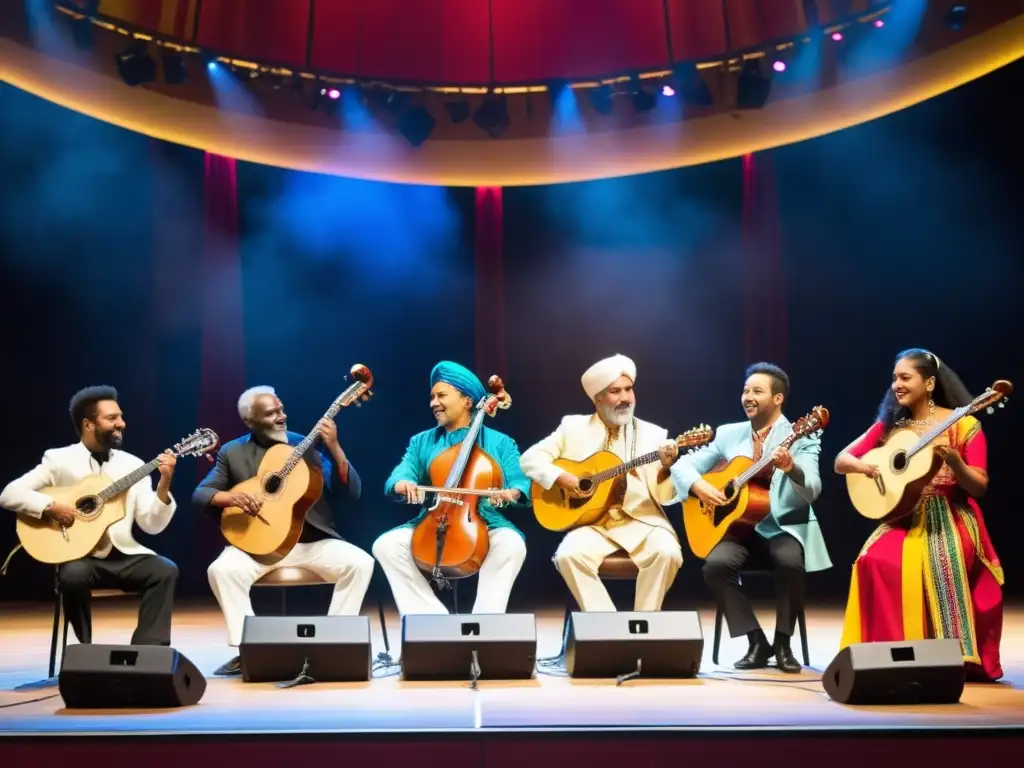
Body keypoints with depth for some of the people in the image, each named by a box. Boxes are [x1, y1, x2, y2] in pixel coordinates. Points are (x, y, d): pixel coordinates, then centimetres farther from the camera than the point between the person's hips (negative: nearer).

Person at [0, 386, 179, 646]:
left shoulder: (133, 464, 8)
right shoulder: (59, 460, 0)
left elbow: (152, 525, 2)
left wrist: (164, 483, -12)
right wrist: (52, 508, -18)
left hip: (124, 556, 3)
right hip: (80, 556, -3)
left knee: (165, 570, -24)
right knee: (73, 575, -35)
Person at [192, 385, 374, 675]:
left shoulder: (309, 445, 3)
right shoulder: (232, 452, 5)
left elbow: (351, 495, -3)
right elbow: (199, 495, 2)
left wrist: (334, 448, -17)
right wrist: (231, 497, -19)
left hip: (312, 541, 1)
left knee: (360, 563, -23)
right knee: (221, 569, -30)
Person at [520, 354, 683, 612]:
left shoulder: (653, 434, 7)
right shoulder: (573, 427, 8)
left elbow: (664, 496, 3)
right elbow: (530, 458, 6)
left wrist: (665, 468, -19)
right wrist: (561, 477, -10)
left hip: (642, 521, 0)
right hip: (593, 521, 0)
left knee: (667, 552, -30)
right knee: (569, 554, -29)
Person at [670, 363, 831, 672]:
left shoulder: (802, 438, -2)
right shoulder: (728, 434, 9)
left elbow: (812, 491, -17)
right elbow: (682, 465, 8)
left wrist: (791, 468, -38)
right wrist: (699, 486, -14)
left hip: (785, 528, -3)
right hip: (741, 526, 3)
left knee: (790, 561, -34)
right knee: (716, 564, -27)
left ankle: (782, 642, -10)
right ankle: (757, 641, -9)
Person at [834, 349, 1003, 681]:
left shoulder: (962, 423, -2)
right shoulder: (890, 425, 9)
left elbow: (980, 487, -5)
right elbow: (841, 461, 7)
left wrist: (953, 461, -24)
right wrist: (863, 466, -15)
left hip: (950, 518, -3)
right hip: (905, 517, 3)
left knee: (937, 563, -34)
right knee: (875, 560, -27)